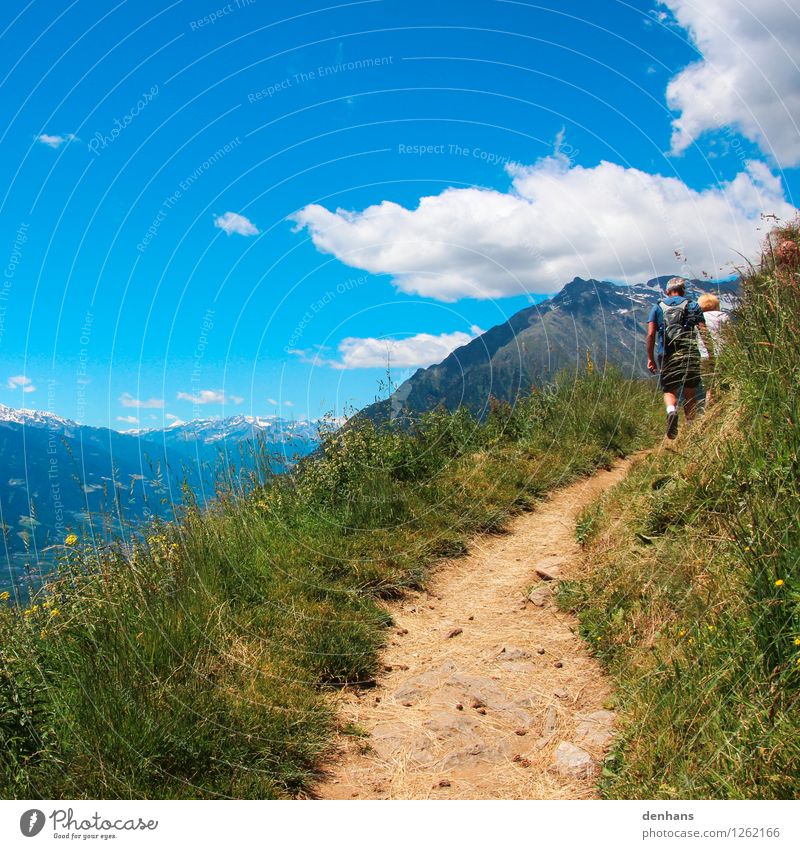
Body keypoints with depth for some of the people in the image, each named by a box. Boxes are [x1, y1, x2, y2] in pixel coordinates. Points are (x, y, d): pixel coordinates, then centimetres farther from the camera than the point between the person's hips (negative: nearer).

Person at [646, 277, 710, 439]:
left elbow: (651, 334, 0)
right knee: (690, 394, 10)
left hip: (667, 355, 0)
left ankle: (671, 411, -23)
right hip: (690, 353, 0)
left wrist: (650, 358, 2)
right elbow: (704, 332, -2)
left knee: (669, 391, 9)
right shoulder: (693, 306, 8)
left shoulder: (658, 307, 9)